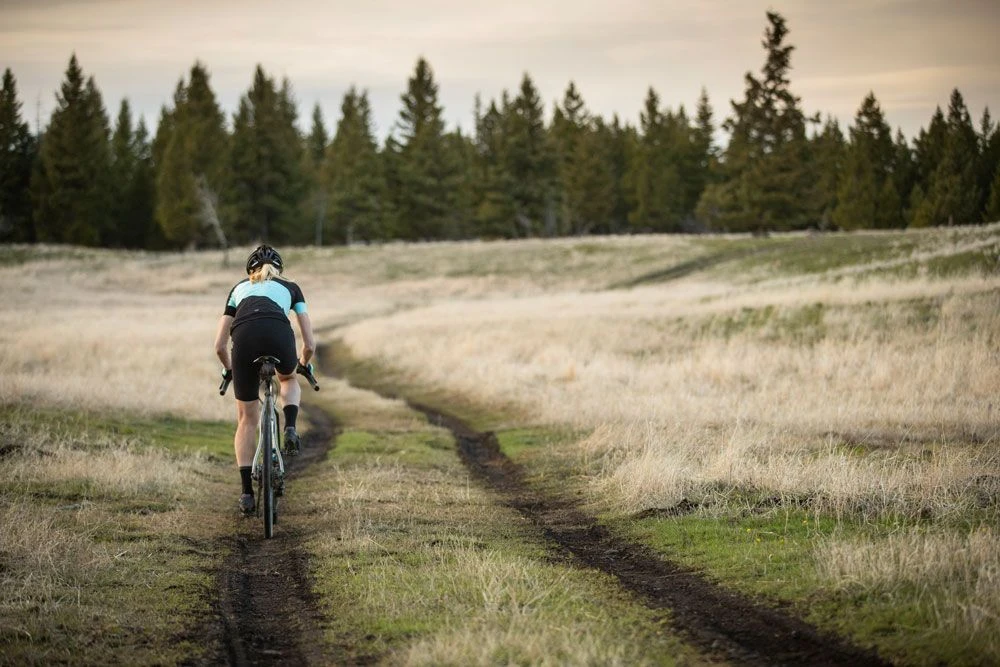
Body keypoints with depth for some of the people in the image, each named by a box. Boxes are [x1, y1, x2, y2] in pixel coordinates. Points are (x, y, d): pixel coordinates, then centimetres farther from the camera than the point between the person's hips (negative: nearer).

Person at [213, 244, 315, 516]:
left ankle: (247, 492, 9)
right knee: (288, 379, 36)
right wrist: (304, 363, 49)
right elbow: (309, 343, 28)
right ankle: (290, 429, 9)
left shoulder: (240, 288, 35)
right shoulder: (290, 288, 32)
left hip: (245, 337, 1)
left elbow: (220, 345, 32)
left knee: (246, 419, 16)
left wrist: (229, 369, 51)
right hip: (279, 334, 0)